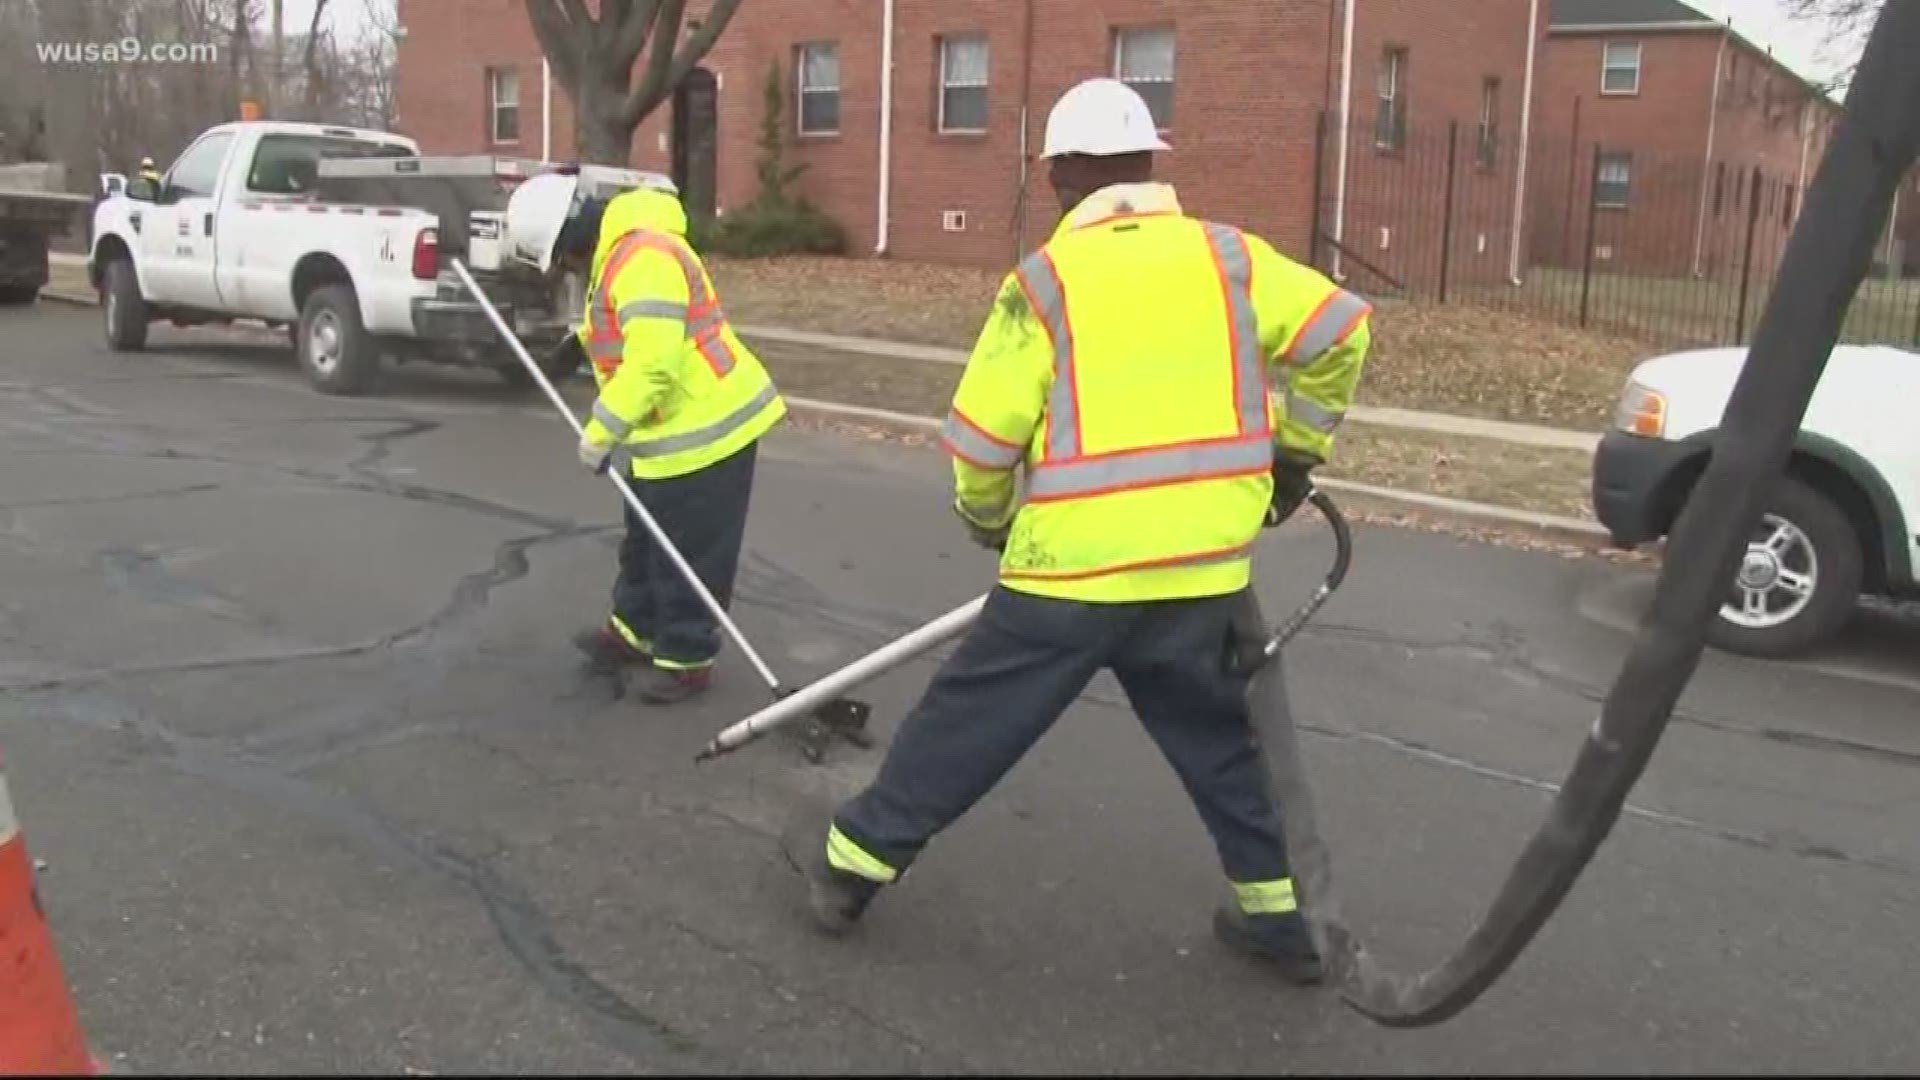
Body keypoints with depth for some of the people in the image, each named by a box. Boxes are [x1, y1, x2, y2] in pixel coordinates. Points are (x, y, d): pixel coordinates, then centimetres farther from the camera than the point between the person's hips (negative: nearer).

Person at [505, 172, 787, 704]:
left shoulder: (644, 259, -26)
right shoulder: (616, 249, 8)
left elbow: (651, 363, -33)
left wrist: (600, 433, -26)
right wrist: (586, 338, 12)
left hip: (706, 425, -11)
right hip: (670, 424, 11)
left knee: (690, 552, 1)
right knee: (646, 540, 23)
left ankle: (686, 658, 15)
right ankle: (633, 630, 39)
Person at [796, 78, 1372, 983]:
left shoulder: (1046, 280, -5)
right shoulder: (1229, 255, 4)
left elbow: (982, 432, -5)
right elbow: (1340, 331, 3)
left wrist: (987, 518, 15)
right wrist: (1295, 450, 17)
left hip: (1073, 567, -3)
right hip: (1205, 566, 3)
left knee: (968, 722, 10)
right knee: (1220, 736, 21)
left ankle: (853, 864, 22)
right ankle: (1278, 914, 28)